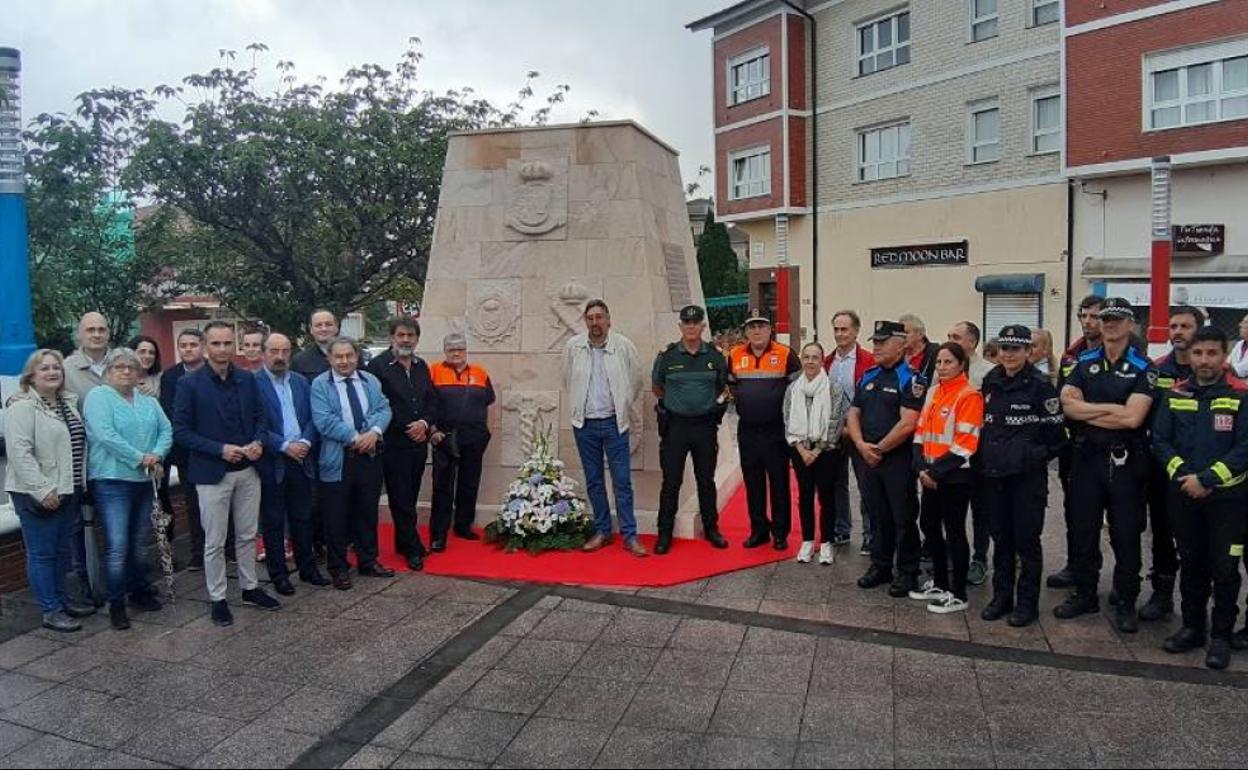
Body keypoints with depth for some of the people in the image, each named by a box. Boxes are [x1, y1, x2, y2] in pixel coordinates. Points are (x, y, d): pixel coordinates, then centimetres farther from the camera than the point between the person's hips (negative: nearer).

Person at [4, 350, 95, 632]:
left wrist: (80, 484, 16)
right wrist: (43, 490, -21)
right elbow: (19, 452, -19)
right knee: (41, 553, 2)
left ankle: (61, 599, 29)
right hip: (38, 495, -7)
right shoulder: (22, 406, -12)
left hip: (67, 490, 8)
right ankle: (50, 611, 9)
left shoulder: (68, 402, 12)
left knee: (61, 550, 17)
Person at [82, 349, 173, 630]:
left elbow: (166, 430, 6)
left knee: (140, 543, 15)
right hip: (112, 481, -6)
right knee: (118, 546, -6)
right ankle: (116, 604, 6)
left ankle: (140, 591, 29)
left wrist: (157, 456, -12)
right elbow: (105, 435, -17)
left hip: (145, 481, 6)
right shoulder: (98, 397, -5)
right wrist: (140, 458, -18)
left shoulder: (148, 401, 14)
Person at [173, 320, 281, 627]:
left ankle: (250, 588, 30)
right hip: (212, 473, -4)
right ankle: (217, 599, 20)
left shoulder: (248, 379, 3)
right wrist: (220, 449, -18)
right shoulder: (190, 384, -8)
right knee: (214, 542, 7)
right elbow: (181, 431, -9)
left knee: (247, 535, 15)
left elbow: (260, 417, 10)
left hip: (248, 470, 4)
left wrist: (258, 442, -10)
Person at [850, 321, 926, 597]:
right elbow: (854, 413, 11)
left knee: (903, 519, 3)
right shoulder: (868, 377, 12)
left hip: (899, 459, -6)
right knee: (878, 516, 15)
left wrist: (879, 449, -11)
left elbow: (907, 424, -18)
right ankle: (881, 567, 28)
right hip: (869, 458, 6)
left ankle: (907, 573, 16)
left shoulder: (911, 379, -10)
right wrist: (861, 445, -5)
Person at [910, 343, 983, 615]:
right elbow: (921, 432, 10)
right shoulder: (933, 392, 11)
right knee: (930, 527, 15)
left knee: (954, 532, 0)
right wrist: (922, 468, -3)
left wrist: (936, 471, -16)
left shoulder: (969, 395, -12)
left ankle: (958, 595, 12)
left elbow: (965, 443, -17)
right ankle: (940, 583, 30)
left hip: (955, 476, -7)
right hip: (930, 475, 7)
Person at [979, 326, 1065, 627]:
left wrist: (1039, 456, -4)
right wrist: (984, 458, 11)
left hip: (1028, 475, -5)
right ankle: (1001, 597, 23)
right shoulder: (990, 382, 8)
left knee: (1027, 540, 3)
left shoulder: (1040, 385, -8)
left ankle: (1027, 602, 15)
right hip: (993, 473, 5)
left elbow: (1056, 430, -7)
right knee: (1001, 538, 13)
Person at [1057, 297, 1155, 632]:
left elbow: (1132, 418, -16)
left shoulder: (1142, 368, -4)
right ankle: (1085, 594, 25)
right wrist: (1113, 408, -13)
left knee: (1126, 535, 5)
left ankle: (1126, 603, 19)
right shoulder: (1084, 363, 7)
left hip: (1124, 462, -3)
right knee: (1083, 531, 11)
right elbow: (1068, 405, -7)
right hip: (1086, 457, 3)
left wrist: (1086, 411, -9)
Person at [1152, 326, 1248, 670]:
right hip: (1184, 497, 3)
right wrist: (1182, 475, -13)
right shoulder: (1175, 396, 4)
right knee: (1192, 563, 14)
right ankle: (1192, 627, 27)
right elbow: (1160, 441, 2)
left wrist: (1206, 479, -18)